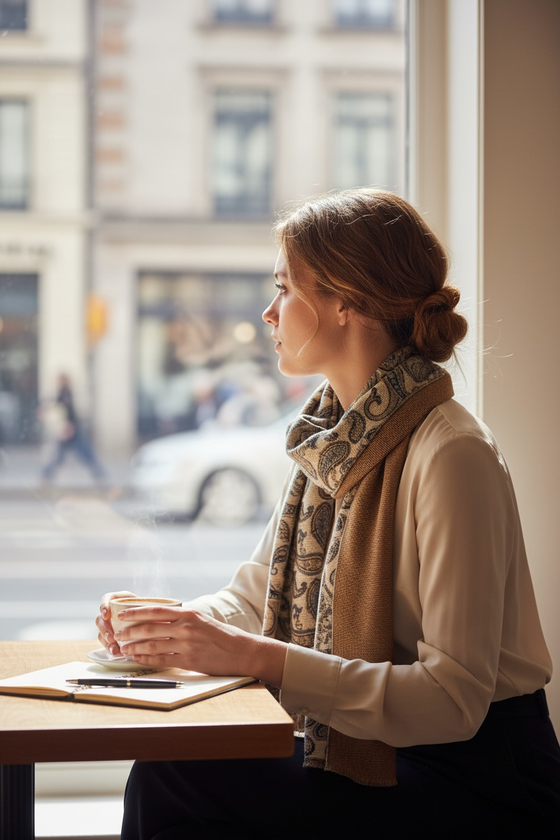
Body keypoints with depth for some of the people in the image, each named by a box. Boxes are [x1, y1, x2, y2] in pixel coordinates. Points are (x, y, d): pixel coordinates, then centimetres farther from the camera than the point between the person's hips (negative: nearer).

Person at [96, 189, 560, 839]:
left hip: (478, 785, -7)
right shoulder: (334, 438, 7)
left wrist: (254, 656, -27)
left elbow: (452, 700, -24)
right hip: (368, 754, 7)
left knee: (170, 787, -17)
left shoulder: (451, 455, -20)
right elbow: (254, 594, 16)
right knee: (161, 773, -11)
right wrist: (176, 624, -5)